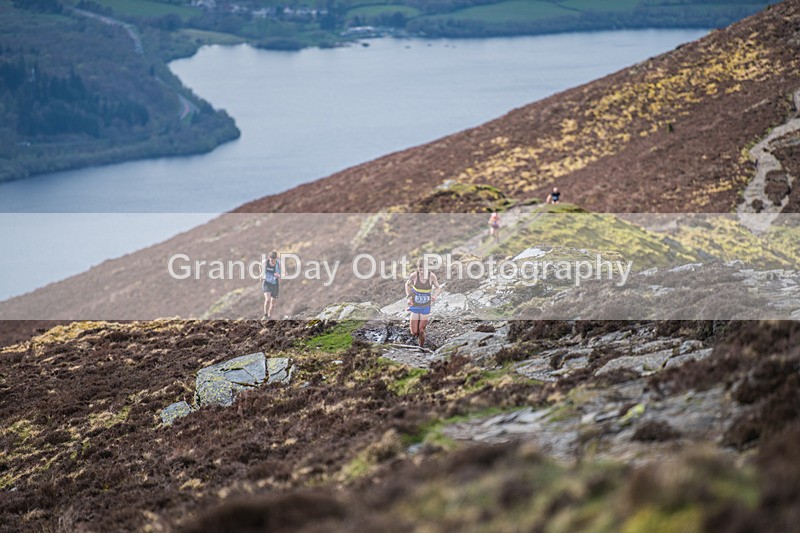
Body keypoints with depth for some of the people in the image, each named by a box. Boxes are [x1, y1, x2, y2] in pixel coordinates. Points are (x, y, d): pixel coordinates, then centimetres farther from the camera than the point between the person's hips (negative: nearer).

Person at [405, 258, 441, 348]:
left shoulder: (431, 276, -14)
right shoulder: (414, 275, -14)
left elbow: (438, 288, 1)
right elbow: (407, 284, 6)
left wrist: (435, 296, -19)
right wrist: (409, 297, -5)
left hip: (425, 307, 0)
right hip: (415, 306, 0)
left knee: (421, 331, -3)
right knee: (414, 332, -3)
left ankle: (421, 346, 23)